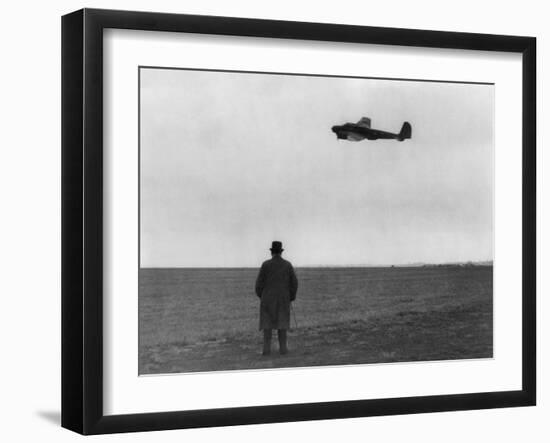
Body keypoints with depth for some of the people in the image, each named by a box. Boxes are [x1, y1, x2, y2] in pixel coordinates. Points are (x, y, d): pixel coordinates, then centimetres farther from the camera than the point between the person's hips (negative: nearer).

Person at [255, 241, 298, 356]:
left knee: (267, 323, 4)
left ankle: (267, 349, -2)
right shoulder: (288, 265, -2)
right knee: (281, 323, 9)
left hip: (268, 298, -1)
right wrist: (291, 297, 12)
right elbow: (294, 282, -1)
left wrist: (260, 295, 12)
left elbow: (259, 282, -6)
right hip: (283, 299, 1)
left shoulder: (266, 264, -8)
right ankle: (282, 348, 7)